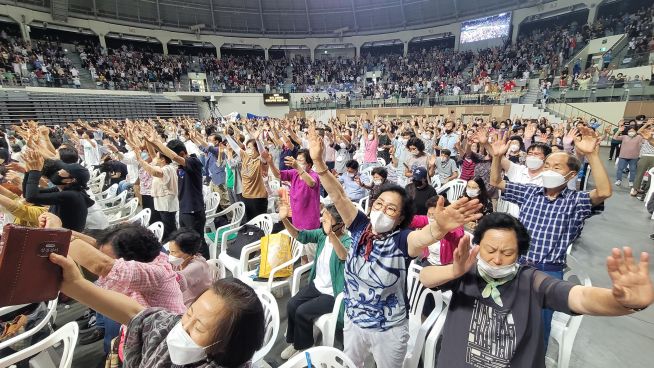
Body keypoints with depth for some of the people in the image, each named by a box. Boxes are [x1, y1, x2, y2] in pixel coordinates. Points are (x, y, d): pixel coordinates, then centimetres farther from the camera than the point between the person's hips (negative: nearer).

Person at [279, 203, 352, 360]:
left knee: (302, 312, -13)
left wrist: (331, 234, -65)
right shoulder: (322, 234, -6)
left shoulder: (348, 240, -24)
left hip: (333, 293, -6)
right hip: (316, 285, 6)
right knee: (291, 305, -5)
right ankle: (295, 341, 21)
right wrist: (284, 220, -28)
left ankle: (303, 346, 17)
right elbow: (299, 235, -10)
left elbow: (343, 255, -47)